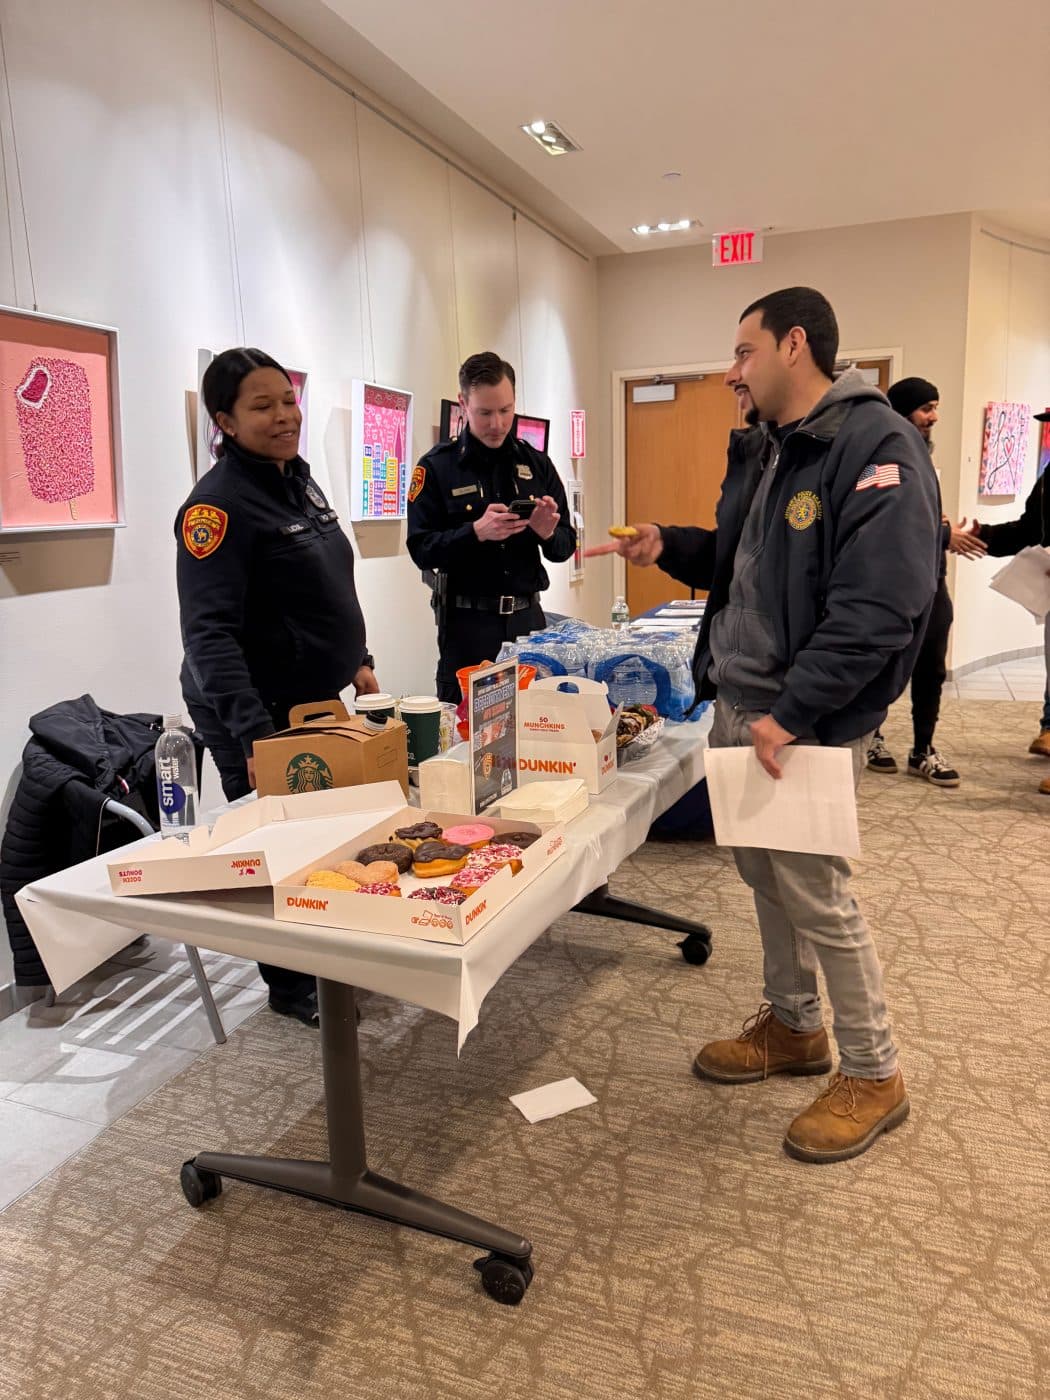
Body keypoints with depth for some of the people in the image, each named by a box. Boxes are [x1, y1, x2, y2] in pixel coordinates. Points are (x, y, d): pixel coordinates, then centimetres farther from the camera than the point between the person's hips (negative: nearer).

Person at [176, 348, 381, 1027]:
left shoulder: (300, 480, 9)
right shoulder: (219, 503, -18)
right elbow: (210, 632, -26)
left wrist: (356, 660, 16)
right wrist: (253, 733, -33)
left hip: (318, 699, 9)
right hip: (259, 716, -8)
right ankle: (292, 987, 26)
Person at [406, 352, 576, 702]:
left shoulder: (538, 465, 8)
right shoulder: (436, 467, -2)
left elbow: (565, 547, 9)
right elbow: (421, 549, -8)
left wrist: (548, 532, -13)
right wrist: (476, 533, -23)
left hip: (527, 618, 3)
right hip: (467, 622, -3)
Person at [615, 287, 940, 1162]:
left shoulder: (876, 446, -14)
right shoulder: (761, 452, 14)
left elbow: (880, 606, -23)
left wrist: (790, 713, -25)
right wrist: (672, 547, 7)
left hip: (806, 722, -8)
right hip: (737, 706, 9)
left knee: (815, 892, -1)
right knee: (764, 874, 17)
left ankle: (874, 1076, 20)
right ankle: (794, 1026, 38)